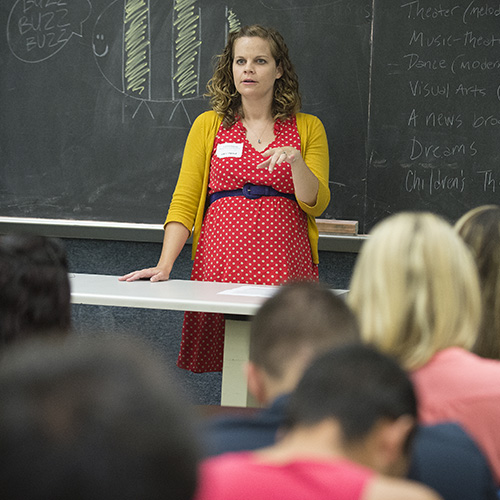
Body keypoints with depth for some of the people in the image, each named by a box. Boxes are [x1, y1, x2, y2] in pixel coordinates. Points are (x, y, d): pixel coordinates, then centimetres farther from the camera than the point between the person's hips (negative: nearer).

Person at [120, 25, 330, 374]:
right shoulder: (208, 125, 13)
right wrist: (164, 265, -5)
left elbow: (316, 204, 6)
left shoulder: (307, 128, 12)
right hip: (221, 265, 0)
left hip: (285, 267, 0)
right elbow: (184, 201, 8)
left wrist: (295, 161, -13)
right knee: (228, 365, -8)